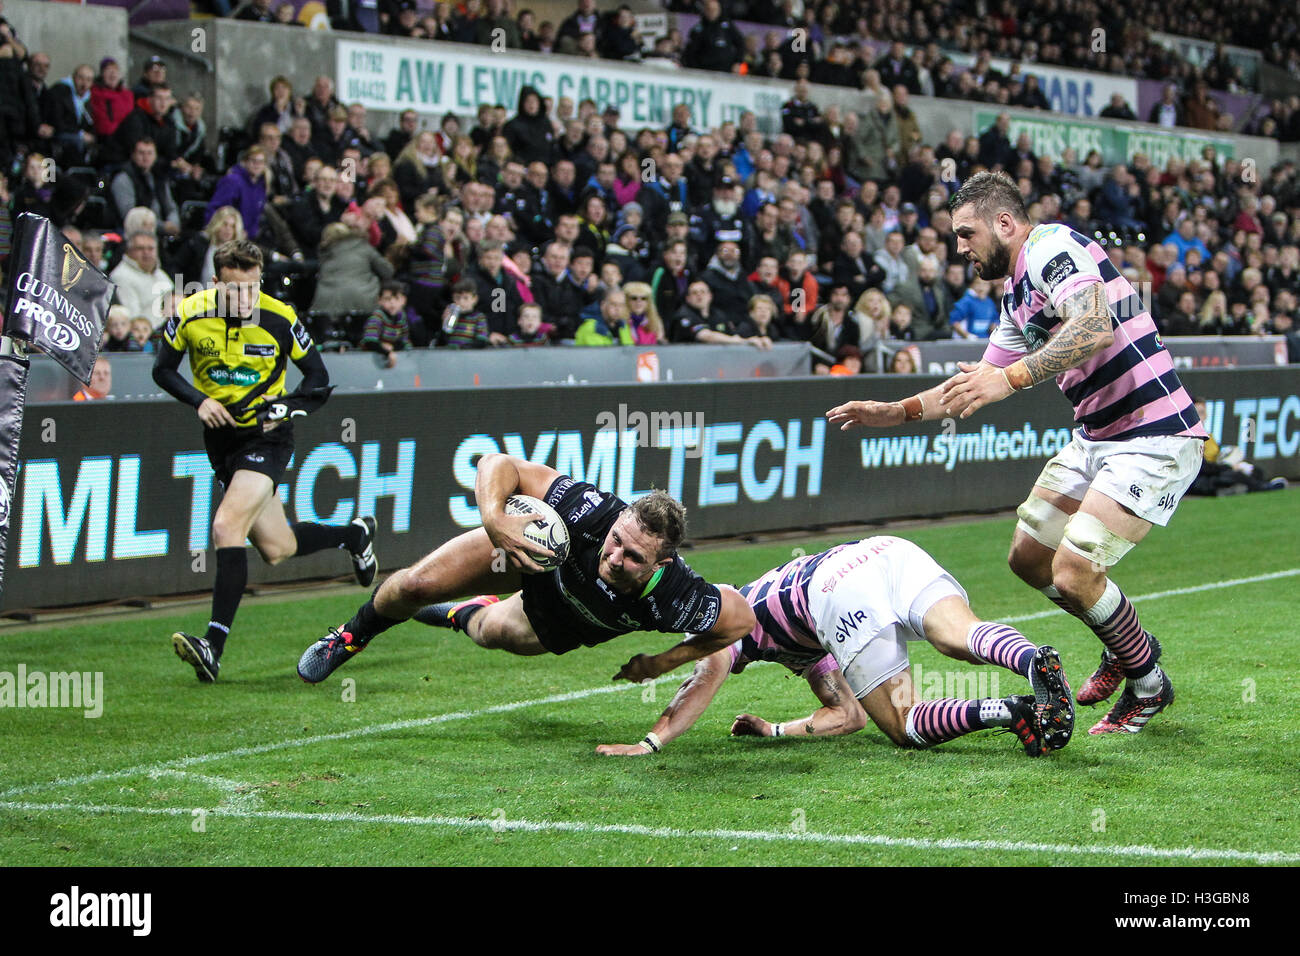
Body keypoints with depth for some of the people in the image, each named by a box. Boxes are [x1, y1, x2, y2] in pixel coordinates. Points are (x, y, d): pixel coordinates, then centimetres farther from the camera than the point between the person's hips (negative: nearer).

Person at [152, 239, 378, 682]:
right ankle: (354, 534, 42)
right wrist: (200, 400, -14)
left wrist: (285, 407, -22)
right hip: (220, 437, 4)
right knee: (276, 548, 12)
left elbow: (318, 381, -4)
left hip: (266, 436, -4)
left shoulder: (280, 320, -16)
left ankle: (214, 646, -23)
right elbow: (163, 369, 3)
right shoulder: (190, 314, -11)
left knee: (226, 528, -23)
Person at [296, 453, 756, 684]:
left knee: (492, 632, 25)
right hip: (535, 547, -1)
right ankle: (353, 636, 26)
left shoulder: (675, 597, -44)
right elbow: (496, 464, -38)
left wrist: (660, 664, -21)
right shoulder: (593, 511, -44)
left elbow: (742, 617, -24)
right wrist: (494, 519, -59)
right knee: (416, 586, -11)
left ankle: (469, 615, 66)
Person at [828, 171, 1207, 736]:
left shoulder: (1053, 247, -14)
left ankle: (1148, 684, 8)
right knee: (1029, 556, 13)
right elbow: (977, 386, 26)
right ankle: (1123, 648, 34)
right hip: (1095, 435, 10)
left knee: (1073, 572, -16)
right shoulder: (1016, 294, 16)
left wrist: (1012, 377, -37)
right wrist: (897, 412, 19)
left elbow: (1096, 327, -32)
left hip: (1154, 435, -10)